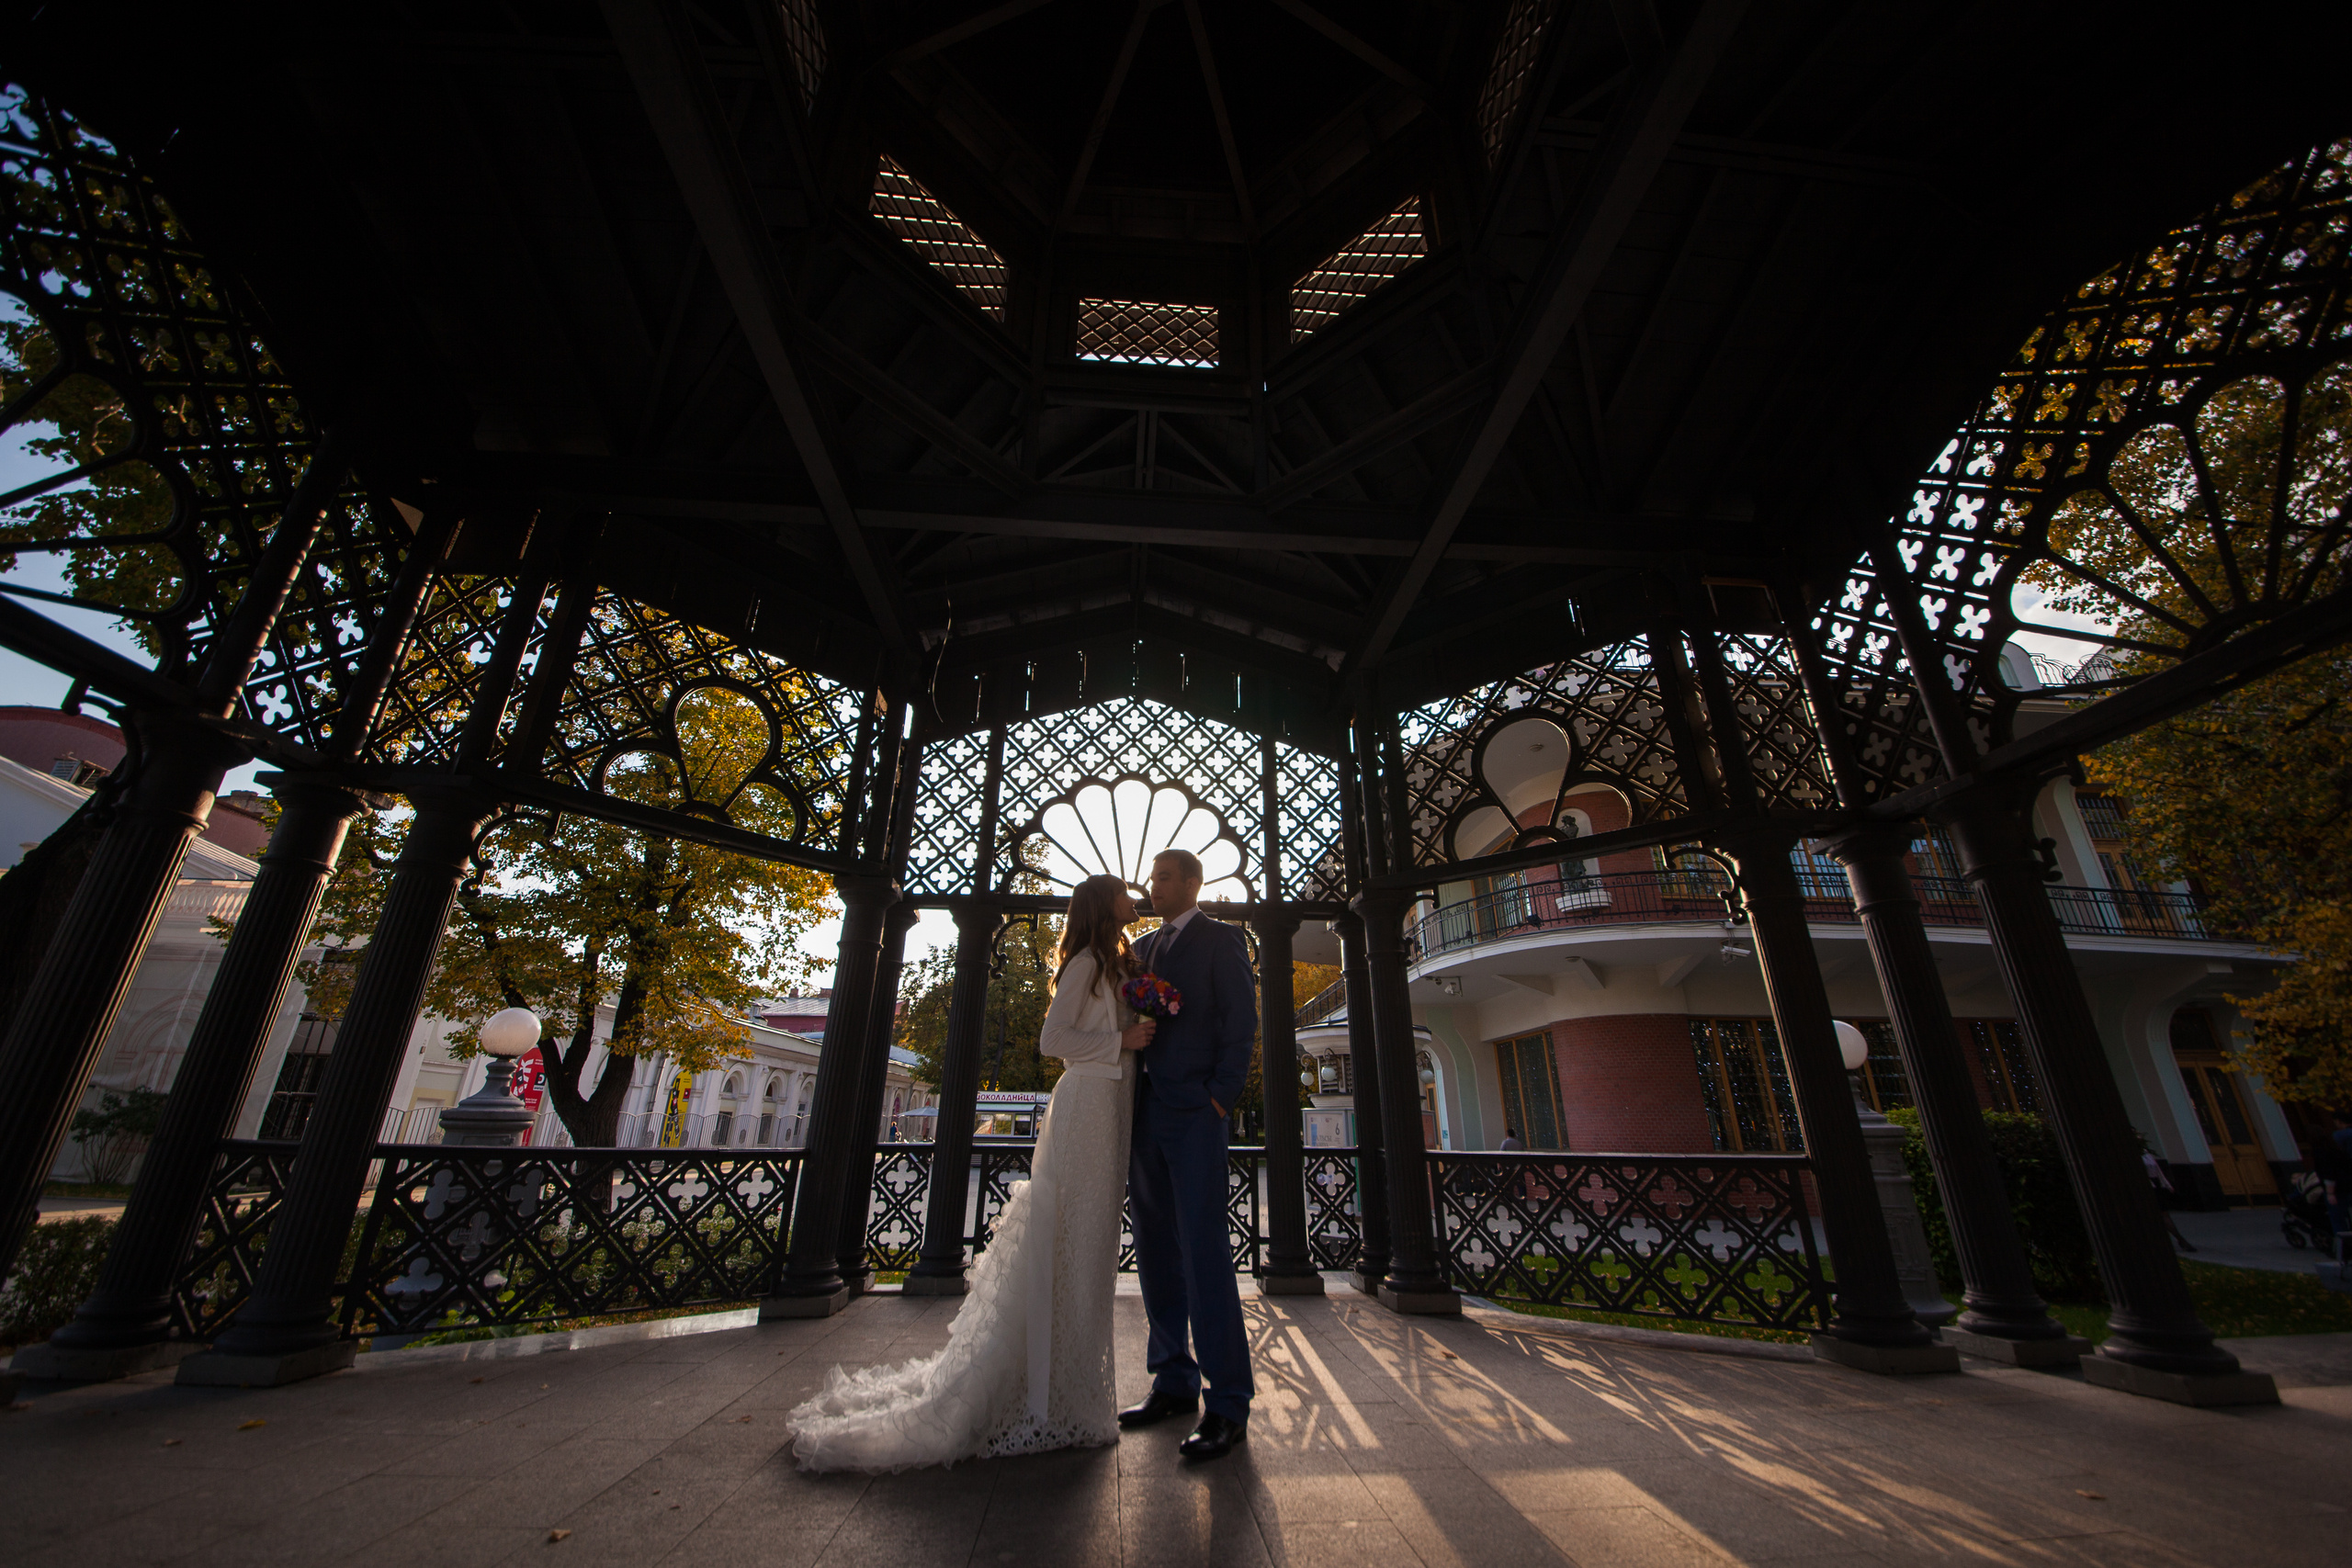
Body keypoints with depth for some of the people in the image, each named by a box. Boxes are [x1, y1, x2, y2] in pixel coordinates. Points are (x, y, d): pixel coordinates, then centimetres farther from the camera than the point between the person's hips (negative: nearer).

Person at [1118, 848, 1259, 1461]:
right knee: (1156, 1251, 11)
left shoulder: (1221, 938, 1)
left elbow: (1241, 1019, -6)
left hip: (1194, 1114, -7)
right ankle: (1175, 1382, 24)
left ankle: (1227, 1405, 2)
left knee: (1203, 1250, -8)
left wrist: (1221, 1096, -12)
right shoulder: (1142, 948, 19)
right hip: (1145, 1114, 7)